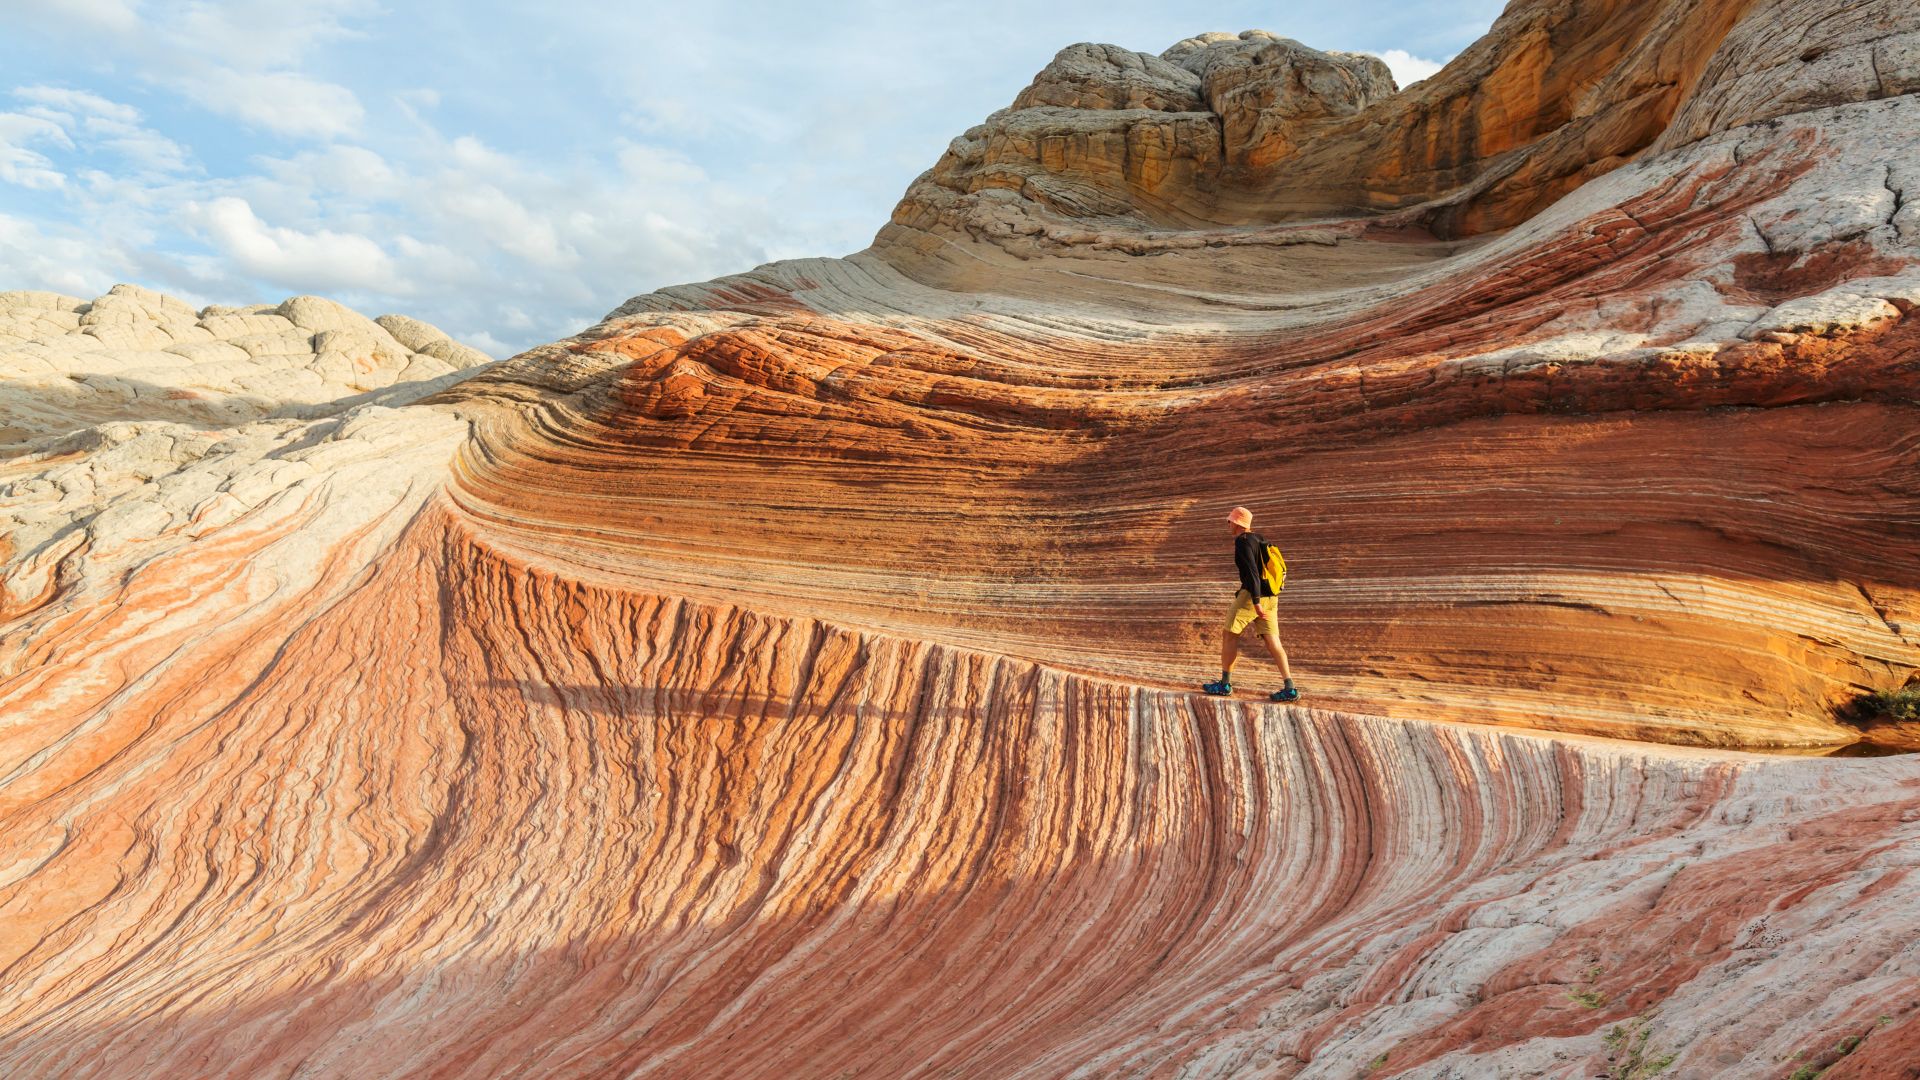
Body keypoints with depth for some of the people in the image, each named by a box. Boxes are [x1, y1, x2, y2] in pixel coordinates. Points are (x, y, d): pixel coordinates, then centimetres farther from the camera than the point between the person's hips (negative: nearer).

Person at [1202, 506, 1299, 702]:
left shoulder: (1242, 541, -10)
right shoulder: (1259, 540, 19)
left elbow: (1251, 572, -19)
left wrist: (1256, 603, -23)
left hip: (1253, 595, -8)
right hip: (1270, 597, 8)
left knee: (1229, 636, 3)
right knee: (1272, 642, 2)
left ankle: (1224, 684, 6)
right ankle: (1289, 689, -8)